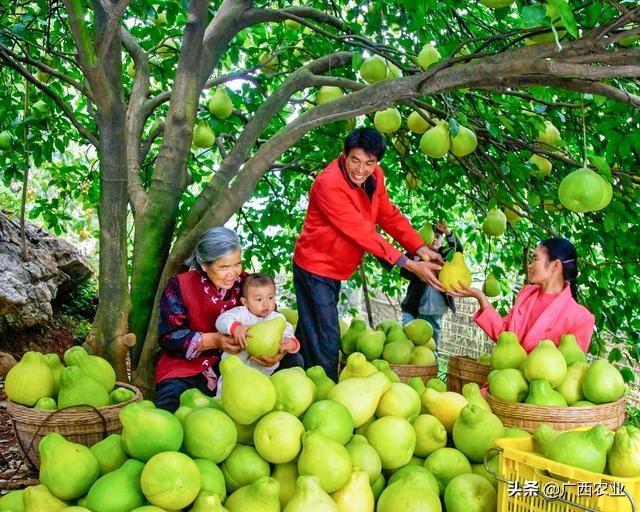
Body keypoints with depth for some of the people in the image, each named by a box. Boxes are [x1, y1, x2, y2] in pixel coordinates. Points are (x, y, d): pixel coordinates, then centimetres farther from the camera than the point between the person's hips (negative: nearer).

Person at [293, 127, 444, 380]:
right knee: (326, 342, -7)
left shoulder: (374, 176, -3)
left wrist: (420, 249, -14)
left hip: (335, 270, 8)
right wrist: (410, 265, -30)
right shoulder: (329, 184, -27)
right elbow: (361, 231, -30)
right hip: (315, 268, -8)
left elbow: (389, 215, 2)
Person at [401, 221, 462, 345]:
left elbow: (458, 250, -7)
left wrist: (447, 233, -24)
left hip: (435, 312, 3)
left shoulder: (444, 254, 11)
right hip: (413, 308, -2)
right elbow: (403, 272, -8)